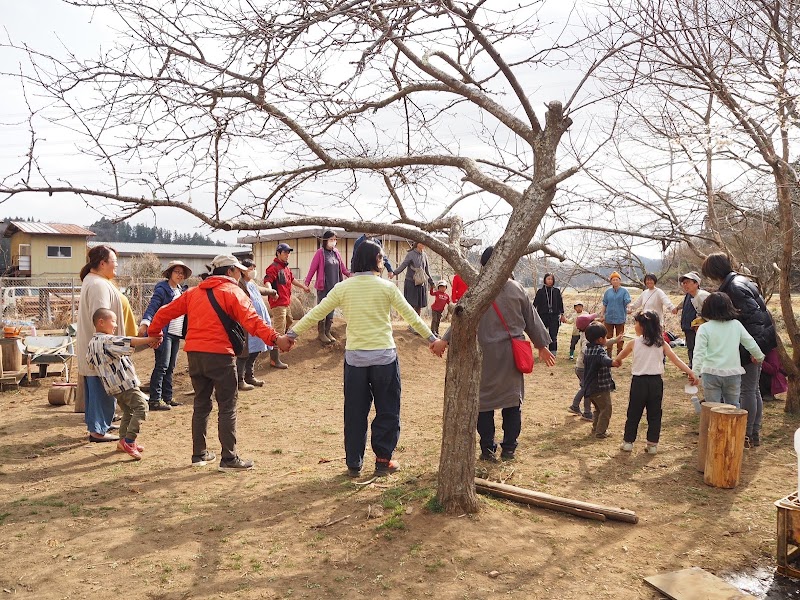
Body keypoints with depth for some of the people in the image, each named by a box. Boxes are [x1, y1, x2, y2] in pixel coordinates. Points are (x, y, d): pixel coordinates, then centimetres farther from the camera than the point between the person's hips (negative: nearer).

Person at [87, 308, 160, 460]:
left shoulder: (92, 343, 12)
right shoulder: (108, 340, -17)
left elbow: (89, 360, 24)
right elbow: (129, 342, -27)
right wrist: (150, 339, -27)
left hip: (112, 386, 10)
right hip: (125, 383, -10)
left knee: (128, 411, 21)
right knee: (141, 407, -9)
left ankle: (123, 440, 23)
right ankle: (129, 441, -15)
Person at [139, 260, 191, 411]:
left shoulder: (182, 290, 16)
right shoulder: (162, 289, -7)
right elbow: (152, 306, -18)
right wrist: (145, 323, -31)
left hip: (176, 334, 8)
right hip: (164, 333, -8)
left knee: (170, 367, 12)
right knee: (162, 366, -9)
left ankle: (167, 397, 20)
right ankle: (155, 400, -5)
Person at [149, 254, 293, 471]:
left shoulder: (193, 293, 16)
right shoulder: (232, 292, -3)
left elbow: (166, 312, 19)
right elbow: (251, 320, -18)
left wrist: (152, 333, 33)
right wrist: (275, 339, -25)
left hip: (194, 354, 7)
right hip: (219, 355, -7)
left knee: (201, 404, 18)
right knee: (227, 407, 0)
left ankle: (199, 454, 25)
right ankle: (229, 458, 3)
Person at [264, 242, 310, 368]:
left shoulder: (286, 267, 15)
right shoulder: (274, 267, -15)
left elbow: (292, 279, 31)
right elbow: (267, 281, -29)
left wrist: (303, 286, 39)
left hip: (287, 302, 10)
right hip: (278, 303, -10)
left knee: (288, 322, 30)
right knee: (279, 330, -13)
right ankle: (274, 359, -13)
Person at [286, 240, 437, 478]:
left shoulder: (343, 287, 0)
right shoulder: (387, 287, -3)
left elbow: (315, 313, 3)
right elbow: (411, 316, 0)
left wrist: (291, 334, 13)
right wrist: (432, 338, 10)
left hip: (355, 357, 2)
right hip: (384, 356, -2)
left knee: (355, 412, 12)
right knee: (387, 410, 12)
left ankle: (354, 464, 19)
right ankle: (383, 460, 18)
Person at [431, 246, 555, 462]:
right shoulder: (517, 289, 1)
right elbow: (532, 320, 8)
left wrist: (445, 340, -8)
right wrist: (542, 345, 19)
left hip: (486, 353, -3)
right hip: (512, 353, 3)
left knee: (484, 400, 8)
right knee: (512, 399, 13)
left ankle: (488, 449, 10)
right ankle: (509, 448, 18)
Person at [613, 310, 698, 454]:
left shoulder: (634, 342, -4)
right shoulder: (661, 343, -1)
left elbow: (618, 358, 11)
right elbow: (676, 360, -8)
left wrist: (615, 362, 33)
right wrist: (690, 373, -9)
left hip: (639, 381, -2)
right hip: (656, 382, 2)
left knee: (633, 414, 9)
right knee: (654, 414, 12)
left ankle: (628, 442, 15)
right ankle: (652, 444, 15)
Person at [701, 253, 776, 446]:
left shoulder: (734, 287, -20)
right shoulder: (739, 280, 10)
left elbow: (755, 315, -26)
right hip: (757, 343, 10)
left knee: (748, 390, -1)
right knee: (754, 390, 16)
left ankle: (746, 435, 9)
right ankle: (755, 433, 25)